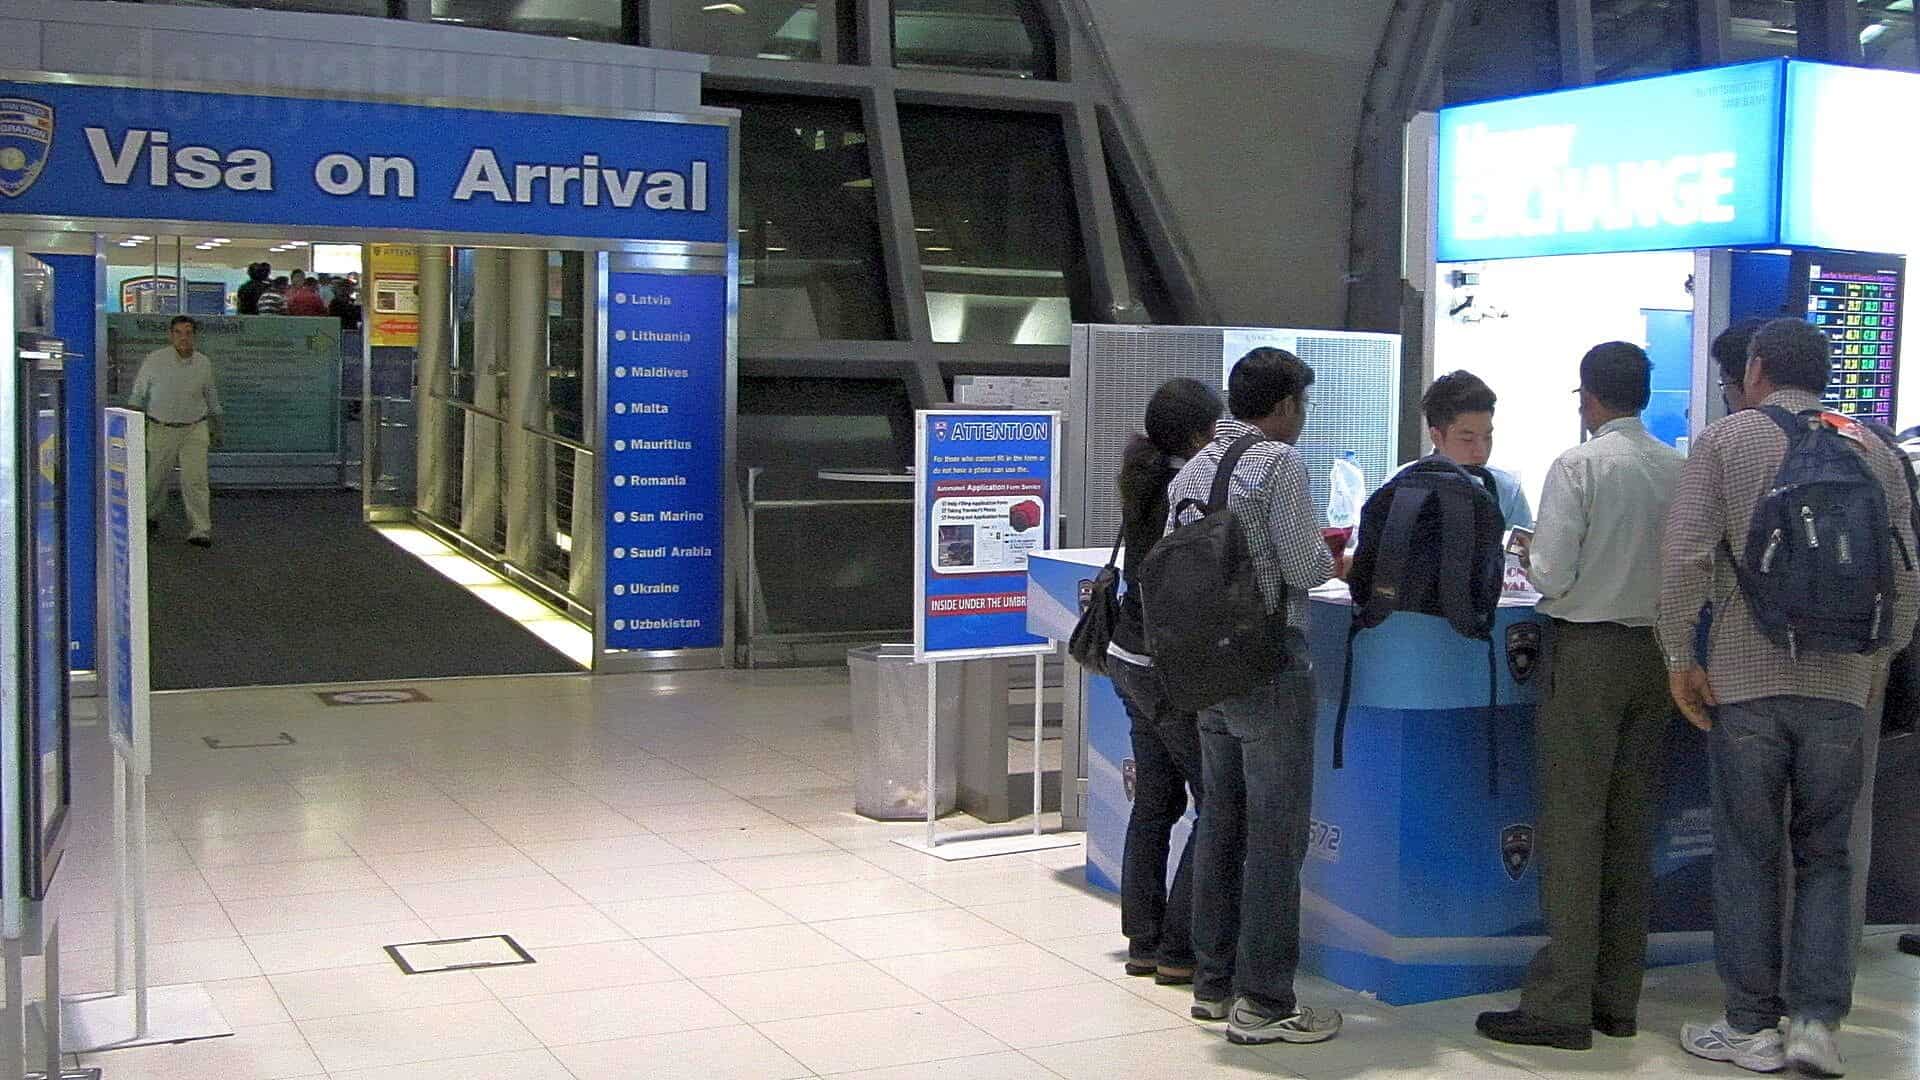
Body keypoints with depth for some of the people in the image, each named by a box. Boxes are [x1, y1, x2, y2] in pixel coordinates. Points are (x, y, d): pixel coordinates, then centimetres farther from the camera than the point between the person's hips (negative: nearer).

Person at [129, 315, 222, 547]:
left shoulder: (203, 363, -1)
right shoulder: (155, 360, -9)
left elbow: (211, 397, 14)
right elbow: (139, 393, 2)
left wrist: (216, 428, 18)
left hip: (195, 429, 1)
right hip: (162, 429, -1)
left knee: (195, 480, -10)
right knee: (156, 477, 13)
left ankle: (200, 531, -10)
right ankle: (150, 516, 39)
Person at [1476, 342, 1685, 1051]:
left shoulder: (1579, 465, -12)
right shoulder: (1681, 469, 3)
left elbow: (1552, 575, -15)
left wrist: (1530, 556, 6)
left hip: (1587, 649, -5)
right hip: (1656, 651, 6)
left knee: (1573, 824, -2)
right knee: (1632, 826, 11)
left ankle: (1561, 1004, -1)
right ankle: (1618, 999, 18)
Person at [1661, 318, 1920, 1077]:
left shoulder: (1726, 440, 0)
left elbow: (1686, 556, -10)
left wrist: (1680, 657, -3)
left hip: (1745, 680, -2)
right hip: (1842, 686, 3)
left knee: (1748, 856, 6)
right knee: (1825, 857, 11)